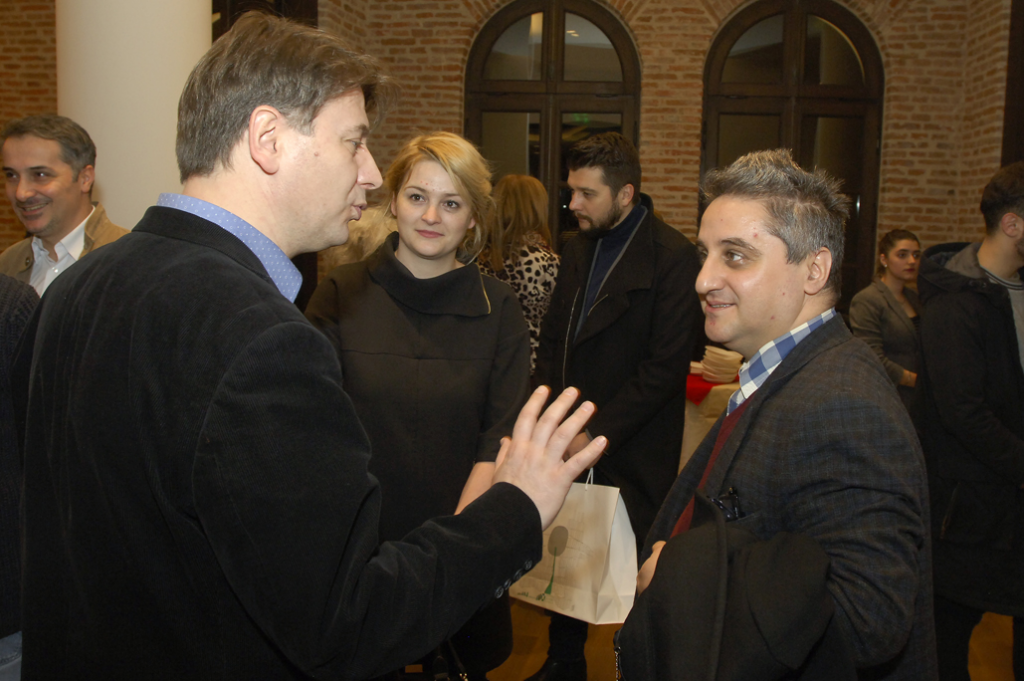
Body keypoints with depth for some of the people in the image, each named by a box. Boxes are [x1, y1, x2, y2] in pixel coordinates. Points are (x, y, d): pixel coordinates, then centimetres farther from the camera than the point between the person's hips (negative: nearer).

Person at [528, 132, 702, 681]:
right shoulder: (577, 250, 11)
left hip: (632, 454, -6)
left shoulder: (673, 258, -12)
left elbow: (665, 366, -16)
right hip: (572, 445, 7)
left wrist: (597, 433, -16)